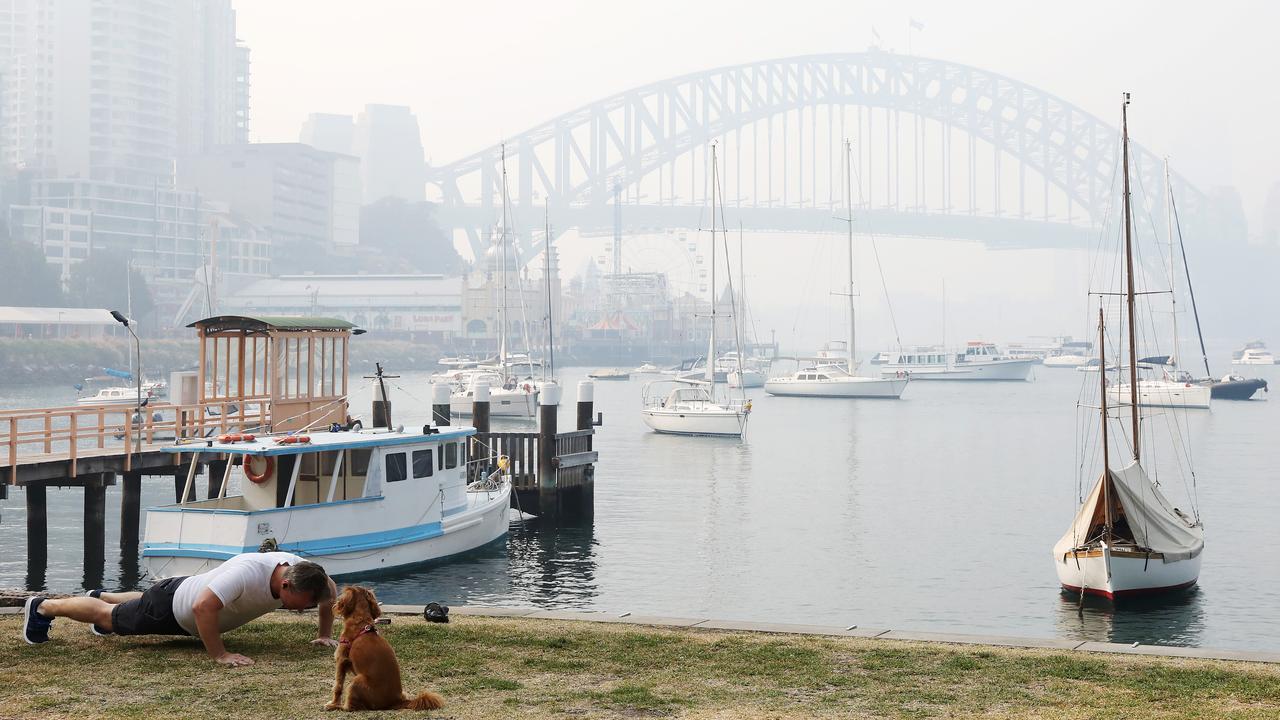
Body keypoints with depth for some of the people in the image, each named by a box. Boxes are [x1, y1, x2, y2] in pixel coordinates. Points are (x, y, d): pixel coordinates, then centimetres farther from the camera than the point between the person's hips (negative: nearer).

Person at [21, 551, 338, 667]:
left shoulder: (297, 569, -24)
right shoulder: (248, 574, -48)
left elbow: (330, 589, -4)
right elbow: (203, 608, -54)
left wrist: (325, 633, -10)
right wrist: (219, 655, -48)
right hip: (173, 604, -7)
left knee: (142, 605, 38)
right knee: (110, 617, 17)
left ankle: (102, 597, 65)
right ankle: (43, 606, 39)